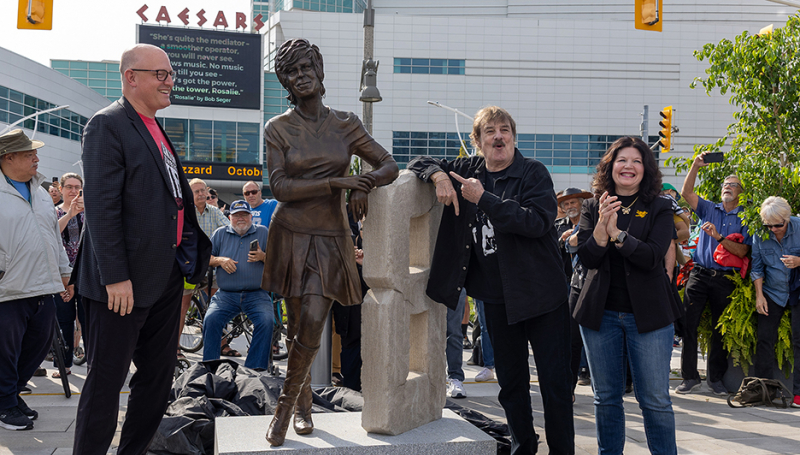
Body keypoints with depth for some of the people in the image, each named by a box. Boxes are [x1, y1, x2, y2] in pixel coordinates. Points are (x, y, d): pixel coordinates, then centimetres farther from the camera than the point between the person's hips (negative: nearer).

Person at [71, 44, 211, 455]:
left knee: (159, 376, 15)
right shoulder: (108, 125, -10)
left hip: (166, 277, 9)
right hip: (125, 281, -9)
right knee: (106, 380, 0)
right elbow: (101, 206, -17)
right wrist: (115, 277, -22)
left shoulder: (155, 130, 17)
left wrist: (192, 255, 19)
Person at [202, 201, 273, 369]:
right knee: (211, 320, -24)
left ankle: (256, 368, -20)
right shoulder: (221, 233, 17)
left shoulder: (263, 232, 12)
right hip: (226, 294, 1)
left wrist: (263, 257, -11)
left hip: (256, 294, -1)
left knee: (266, 321, -28)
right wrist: (220, 260, -5)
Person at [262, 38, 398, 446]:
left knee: (312, 325, -10)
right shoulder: (278, 129, -1)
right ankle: (304, 404, 24)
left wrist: (364, 184, -16)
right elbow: (280, 187, -12)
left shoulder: (345, 124, 4)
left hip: (332, 239, 1)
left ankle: (285, 407, 7)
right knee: (297, 325, 5)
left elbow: (389, 165, 5)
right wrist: (337, 182, -20)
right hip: (291, 235, -1)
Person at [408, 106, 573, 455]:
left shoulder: (533, 173, -6)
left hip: (540, 292, -4)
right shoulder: (468, 170, 8)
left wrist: (484, 198, -22)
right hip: (496, 296, 5)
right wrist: (438, 175, -7)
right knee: (511, 381, 14)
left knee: (555, 381, -1)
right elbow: (420, 162, 15)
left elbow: (538, 221, -21)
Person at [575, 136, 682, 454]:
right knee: (606, 397, 10)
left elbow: (653, 257, -12)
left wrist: (617, 233, -22)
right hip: (601, 312, 2)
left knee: (655, 399, 0)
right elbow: (587, 258, -5)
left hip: (647, 313, -2)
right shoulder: (592, 208, 7)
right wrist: (602, 226, -21)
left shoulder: (659, 209, 2)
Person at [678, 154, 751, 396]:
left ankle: (716, 378, 17)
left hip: (725, 278, -1)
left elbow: (742, 251, -6)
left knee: (720, 330, 5)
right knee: (688, 323, -5)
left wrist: (719, 237, -18)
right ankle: (690, 377, 2)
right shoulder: (709, 209, 13)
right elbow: (686, 192, 0)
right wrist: (696, 166, -9)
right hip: (700, 274, 2)